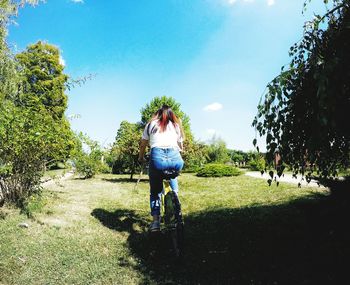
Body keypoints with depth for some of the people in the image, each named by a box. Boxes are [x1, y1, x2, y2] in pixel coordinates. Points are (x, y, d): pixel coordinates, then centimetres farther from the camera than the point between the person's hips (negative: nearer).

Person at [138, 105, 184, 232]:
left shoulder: (151, 124, 22)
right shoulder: (176, 125, 25)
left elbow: (143, 145, 23)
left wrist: (140, 158, 39)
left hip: (157, 156, -1)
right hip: (176, 158, 1)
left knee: (155, 191, 18)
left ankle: (156, 221, 8)